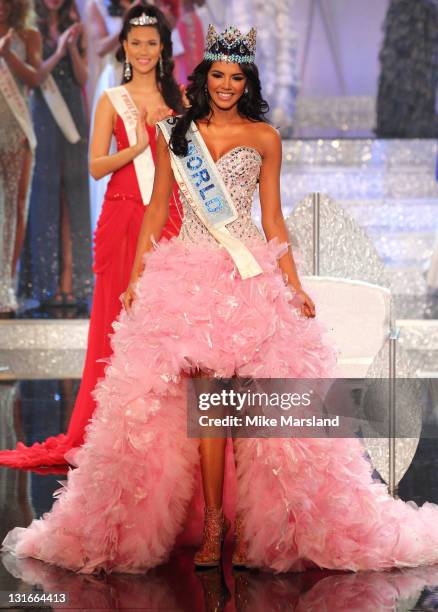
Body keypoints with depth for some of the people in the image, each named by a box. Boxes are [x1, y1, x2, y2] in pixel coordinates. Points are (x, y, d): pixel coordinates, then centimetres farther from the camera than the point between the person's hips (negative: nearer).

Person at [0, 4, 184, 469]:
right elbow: (96, 165, -1)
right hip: (122, 217, -2)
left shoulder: (176, 98, 14)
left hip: (168, 217, 2)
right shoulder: (112, 100, 7)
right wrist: (137, 146, -14)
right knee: (117, 321, -1)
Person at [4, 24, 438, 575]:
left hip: (251, 273, 0)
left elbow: (272, 217, 10)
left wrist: (293, 284, 2)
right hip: (187, 275, 1)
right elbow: (156, 210, 13)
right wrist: (135, 277, 6)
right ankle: (211, 528, -3)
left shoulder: (264, 138, 10)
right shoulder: (176, 132, 11)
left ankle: (250, 528, -3)